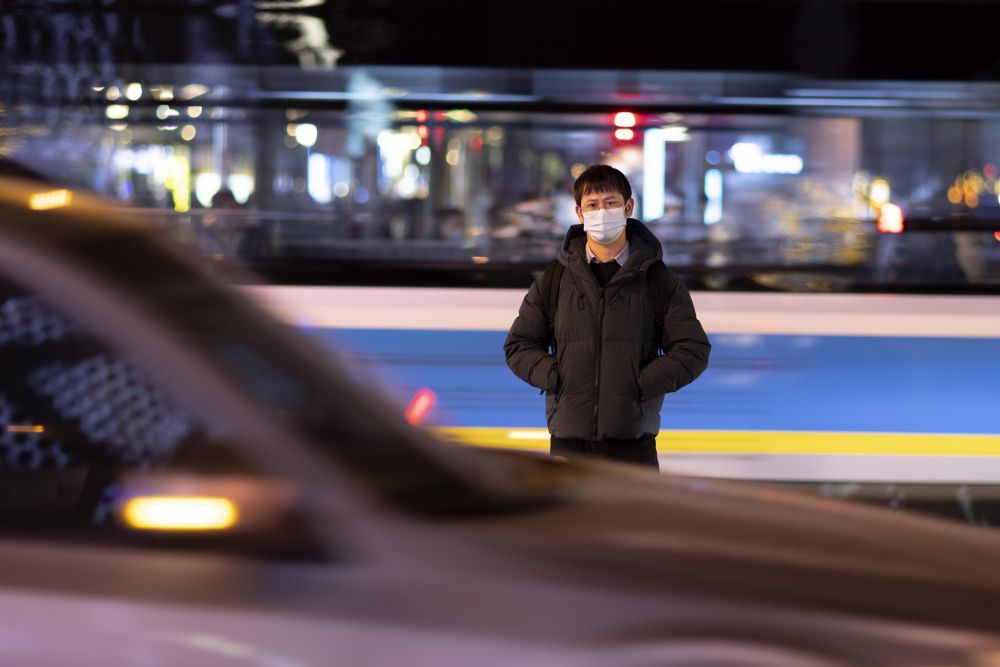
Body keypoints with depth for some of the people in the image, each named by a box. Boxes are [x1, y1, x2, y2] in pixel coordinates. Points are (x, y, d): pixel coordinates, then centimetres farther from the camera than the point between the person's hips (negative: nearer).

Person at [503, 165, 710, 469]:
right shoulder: (555, 279, 8)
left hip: (633, 443, -1)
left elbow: (693, 350, 3)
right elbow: (519, 345, 12)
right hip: (569, 441, 1)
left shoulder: (658, 279, 5)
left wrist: (643, 384, -10)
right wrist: (554, 377, -6)